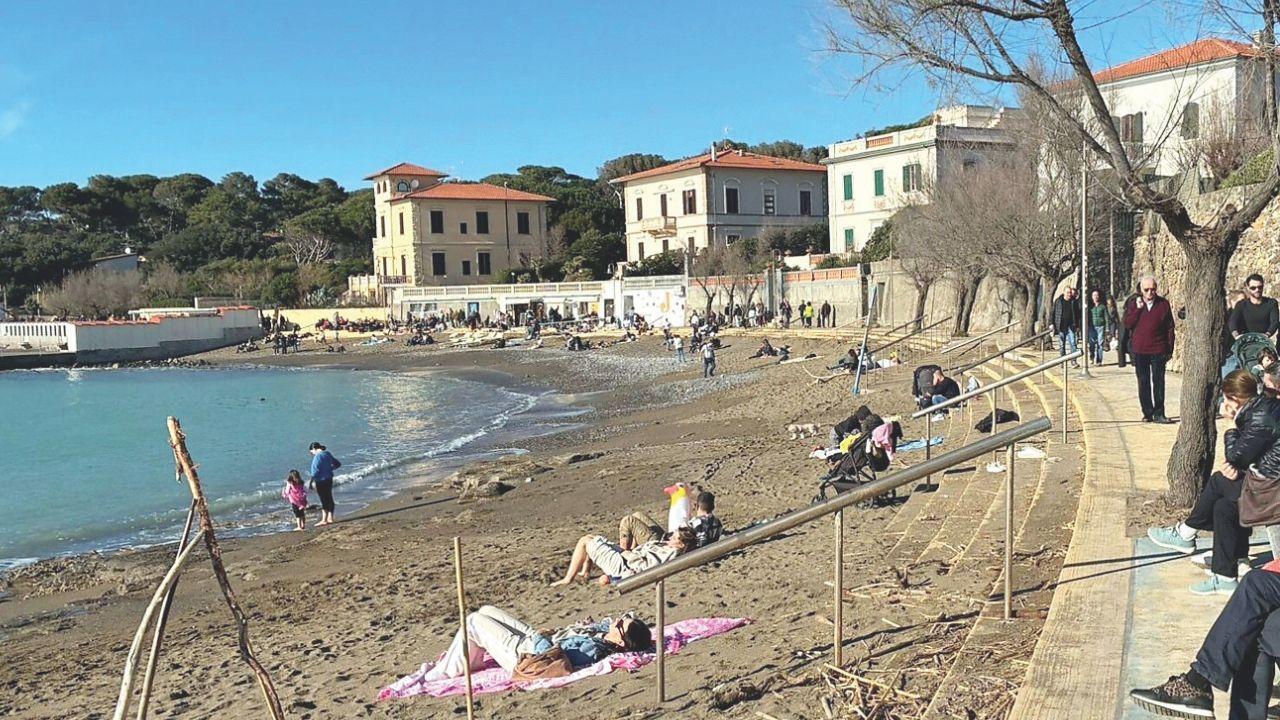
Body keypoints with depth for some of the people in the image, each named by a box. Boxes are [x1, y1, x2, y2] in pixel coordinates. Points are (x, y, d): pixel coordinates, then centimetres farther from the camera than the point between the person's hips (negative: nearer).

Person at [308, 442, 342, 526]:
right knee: (329, 498, 14)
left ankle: (324, 520, 2)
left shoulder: (317, 456, -16)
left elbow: (315, 470, -23)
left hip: (321, 480, -8)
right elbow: (338, 464, 17)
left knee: (324, 500, -4)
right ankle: (330, 518, 22)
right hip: (329, 479, 8)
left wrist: (312, 481, -18)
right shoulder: (328, 454, 9)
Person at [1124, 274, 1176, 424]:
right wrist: (1138, 308, -12)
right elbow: (1127, 323, -2)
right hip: (1139, 351, 2)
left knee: (1158, 382, -1)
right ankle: (1147, 413, 14)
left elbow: (1170, 327, 3)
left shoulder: (1163, 304, 2)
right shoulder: (1134, 305, 6)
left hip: (1158, 350, -2)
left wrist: (1169, 348, -1)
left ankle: (1158, 413, 3)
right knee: (1143, 383, 7)